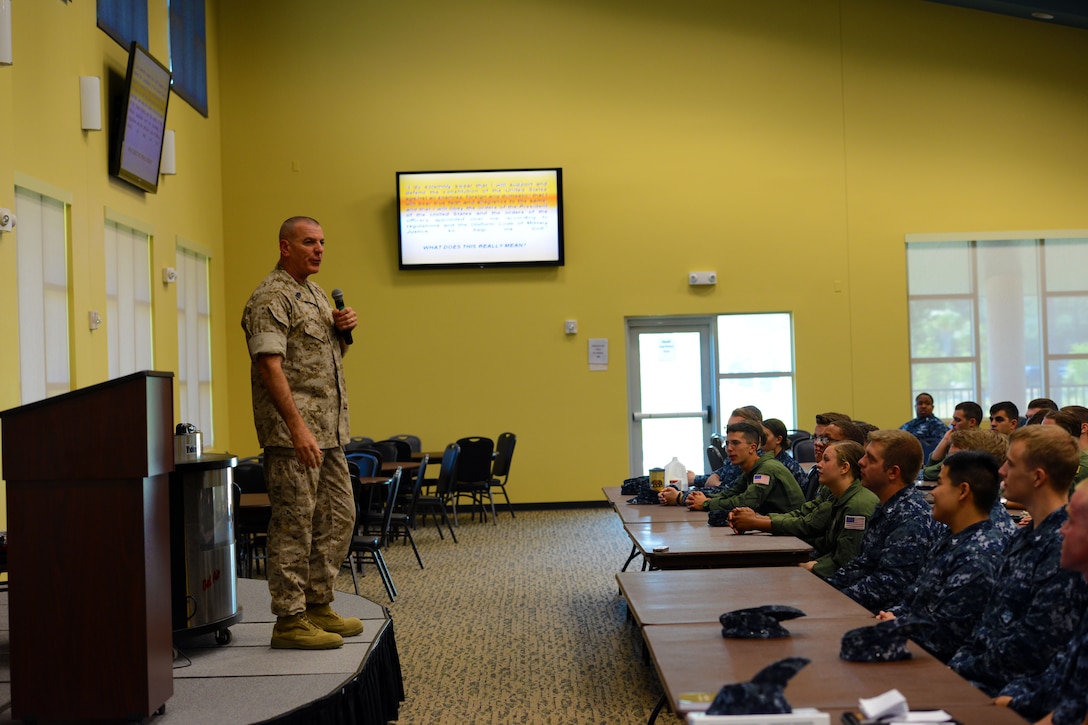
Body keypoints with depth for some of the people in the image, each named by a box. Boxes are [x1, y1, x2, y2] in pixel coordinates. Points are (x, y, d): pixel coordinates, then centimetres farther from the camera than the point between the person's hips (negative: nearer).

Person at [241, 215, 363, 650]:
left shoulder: (316, 294, 18)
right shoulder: (271, 298, -11)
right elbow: (270, 365, -20)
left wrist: (342, 329, 6)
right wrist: (297, 428, -28)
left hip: (329, 431, 10)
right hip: (293, 432, -10)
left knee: (338, 517, 13)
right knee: (294, 525, -6)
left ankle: (318, 606, 23)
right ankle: (289, 620, 0)